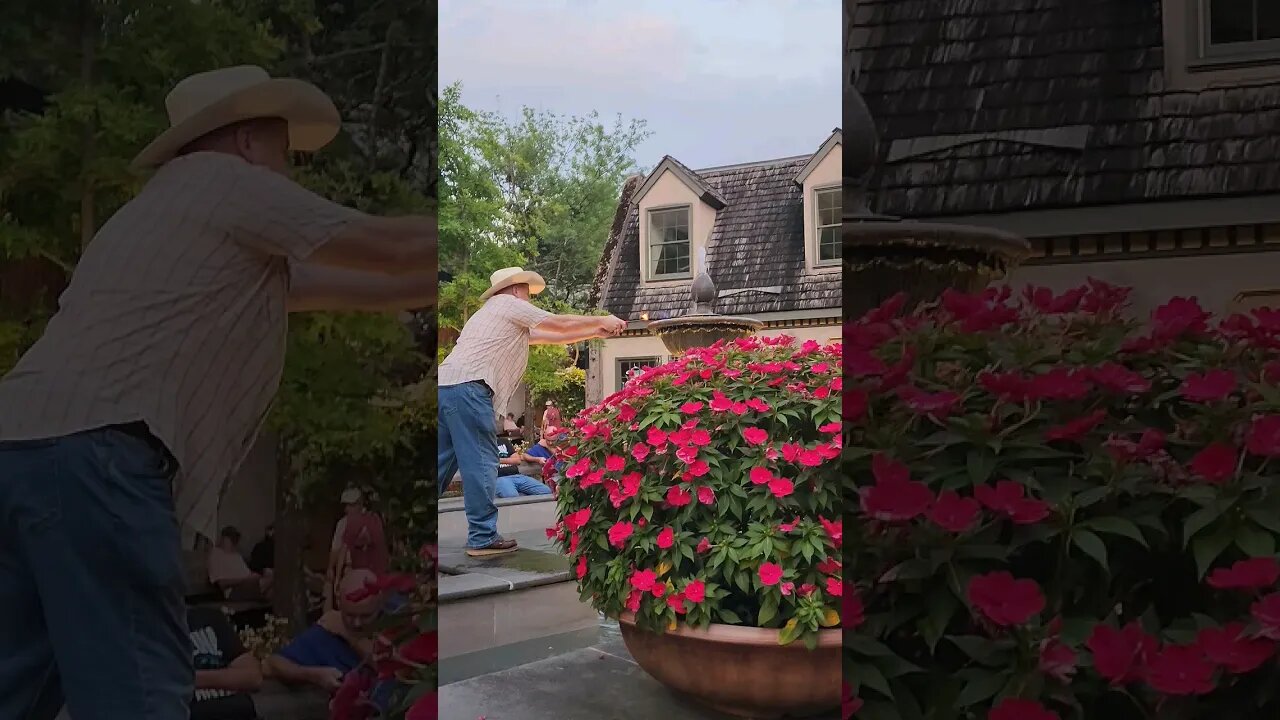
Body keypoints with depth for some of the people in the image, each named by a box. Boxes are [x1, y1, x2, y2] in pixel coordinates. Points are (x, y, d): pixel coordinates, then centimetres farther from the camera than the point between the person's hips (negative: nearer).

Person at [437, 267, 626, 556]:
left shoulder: (504, 319, 34)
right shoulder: (509, 304, 6)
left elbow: (552, 337, 32)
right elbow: (558, 324, 6)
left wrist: (597, 332, 31)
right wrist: (602, 321, 18)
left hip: (445, 386, 9)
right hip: (468, 387, -9)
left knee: (442, 464, 11)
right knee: (480, 462, -6)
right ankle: (483, 538, -5)